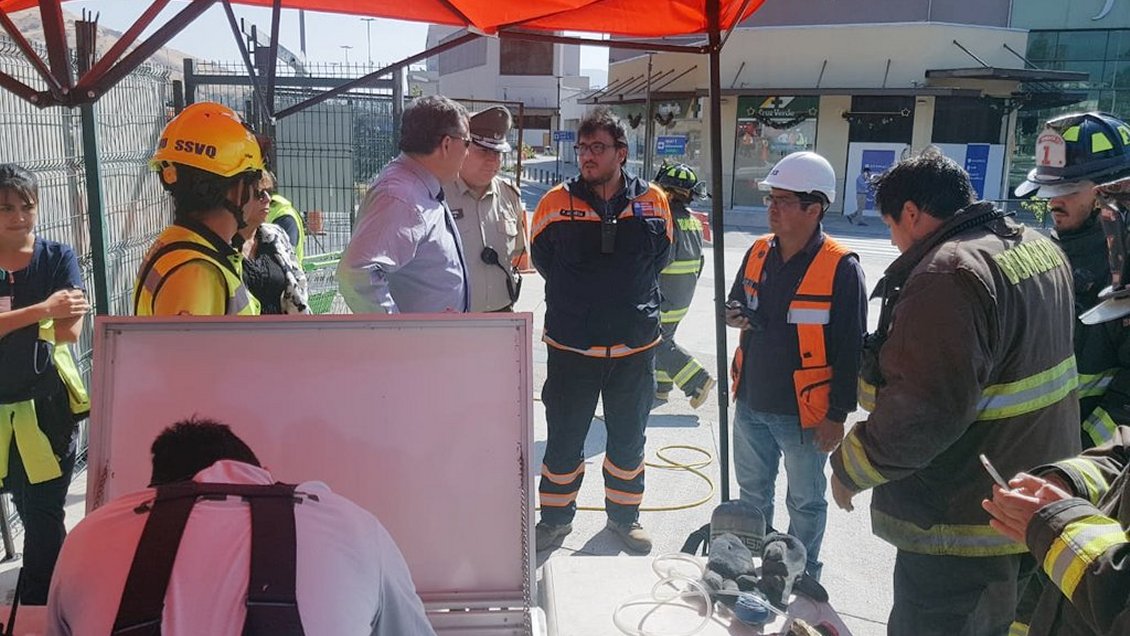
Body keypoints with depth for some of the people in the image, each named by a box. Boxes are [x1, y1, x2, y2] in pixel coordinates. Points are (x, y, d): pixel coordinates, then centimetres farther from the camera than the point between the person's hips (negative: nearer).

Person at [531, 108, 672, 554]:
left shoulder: (652, 201, -3)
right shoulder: (557, 202, -6)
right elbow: (542, 258, 8)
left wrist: (630, 300, 7)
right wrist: (573, 301, 8)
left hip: (634, 346, 1)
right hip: (571, 346, -1)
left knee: (629, 438, 17)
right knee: (564, 439, 10)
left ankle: (624, 516, 36)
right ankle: (556, 518, 30)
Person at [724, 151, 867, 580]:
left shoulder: (841, 267, -16)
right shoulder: (758, 252, 2)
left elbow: (850, 349, -14)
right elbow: (738, 305, 18)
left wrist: (838, 415, -14)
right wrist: (734, 316, -7)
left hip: (803, 412, -6)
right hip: (751, 403, 6)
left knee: (805, 502, 14)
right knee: (752, 492, 22)